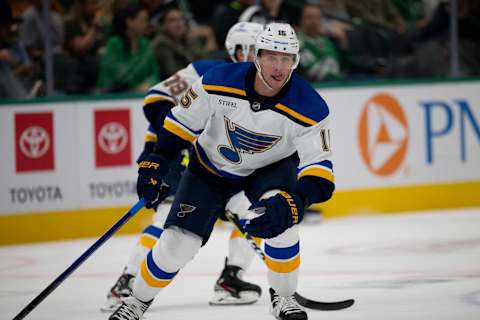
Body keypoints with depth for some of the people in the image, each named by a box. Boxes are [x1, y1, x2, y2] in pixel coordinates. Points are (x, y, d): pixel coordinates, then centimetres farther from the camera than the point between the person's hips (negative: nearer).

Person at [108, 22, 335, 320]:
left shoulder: (309, 108, -30)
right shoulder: (218, 83, -29)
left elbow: (319, 165, -30)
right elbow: (182, 120, -12)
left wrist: (295, 201, -48)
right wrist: (156, 163, -14)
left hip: (270, 166, 0)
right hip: (211, 167, 0)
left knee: (281, 219, -31)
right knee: (177, 243, -7)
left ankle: (283, 296, -6)